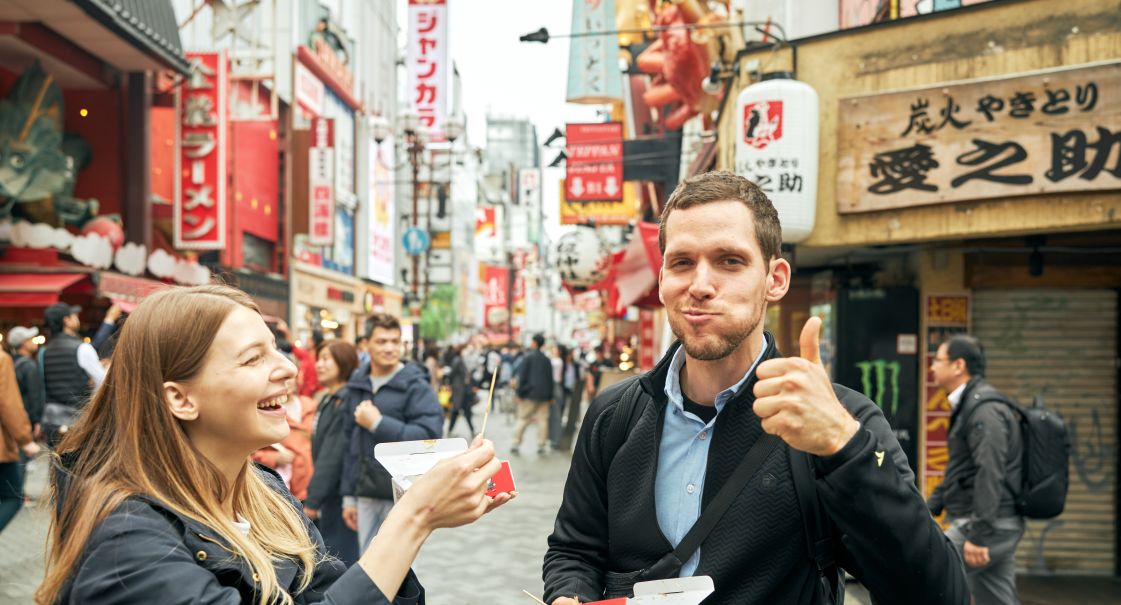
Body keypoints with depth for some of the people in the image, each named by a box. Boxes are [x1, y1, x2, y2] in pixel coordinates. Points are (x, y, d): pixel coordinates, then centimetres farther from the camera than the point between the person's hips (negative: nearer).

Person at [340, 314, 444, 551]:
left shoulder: (416, 386, -6)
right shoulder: (356, 385, 11)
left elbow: (430, 435, -18)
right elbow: (351, 445, 15)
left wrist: (378, 423, -17)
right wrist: (348, 495, 14)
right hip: (366, 495, 5)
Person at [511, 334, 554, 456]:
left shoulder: (528, 357, -5)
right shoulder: (547, 360, 8)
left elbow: (522, 375, -9)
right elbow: (550, 379, 11)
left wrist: (519, 392, -5)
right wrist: (550, 396, 16)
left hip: (529, 393, -3)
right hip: (543, 395, 3)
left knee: (523, 418, 4)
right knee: (542, 420, 6)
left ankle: (516, 443, 2)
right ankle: (541, 445, 5)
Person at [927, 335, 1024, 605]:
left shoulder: (984, 410, -16)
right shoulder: (969, 406, 18)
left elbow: (990, 473, -25)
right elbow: (961, 471, 25)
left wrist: (977, 534, -27)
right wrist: (929, 508, 22)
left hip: (987, 527, -10)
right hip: (997, 528, 10)